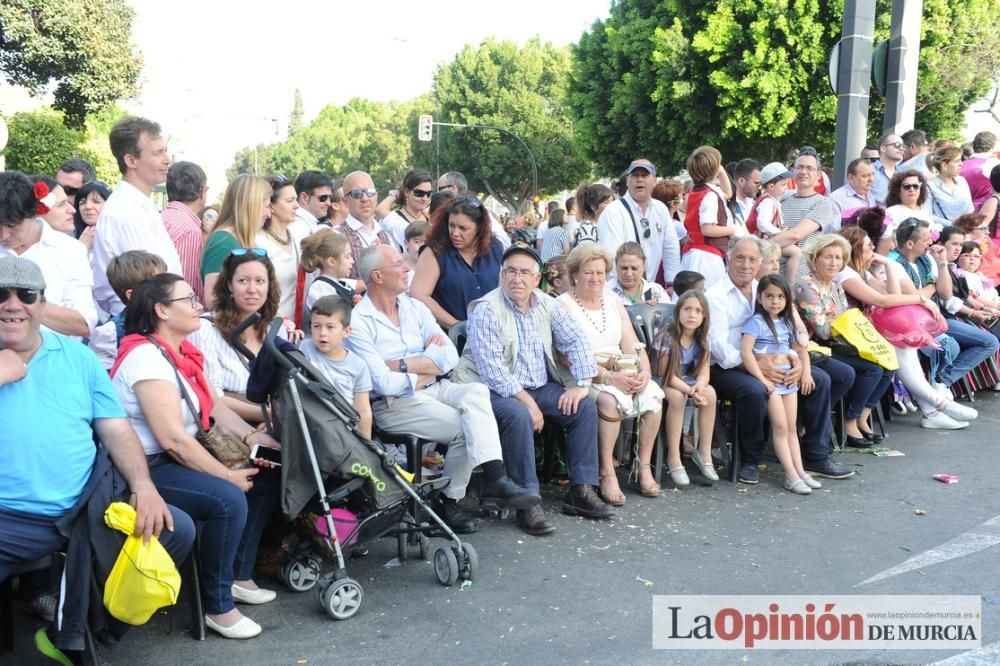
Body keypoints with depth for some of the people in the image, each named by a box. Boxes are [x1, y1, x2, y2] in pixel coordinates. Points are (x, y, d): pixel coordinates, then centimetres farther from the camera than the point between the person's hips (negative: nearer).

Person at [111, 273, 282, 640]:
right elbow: (173, 438, -26)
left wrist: (253, 437, -4)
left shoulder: (182, 353, 9)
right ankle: (217, 607, -12)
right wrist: (229, 475, -20)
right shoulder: (147, 357, -21)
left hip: (177, 461, 10)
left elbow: (214, 405, 12)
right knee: (229, 500, -29)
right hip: (147, 470, -10)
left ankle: (239, 576, 17)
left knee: (265, 480, 7)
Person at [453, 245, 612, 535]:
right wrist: (526, 401, -23)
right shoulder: (486, 310, -14)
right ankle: (527, 502, -26)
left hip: (539, 386, 7)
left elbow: (576, 341, 7)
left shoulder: (547, 306, 6)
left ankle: (581, 491, -4)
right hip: (494, 389, -7)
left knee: (585, 406, -8)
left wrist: (582, 384, -6)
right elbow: (491, 369, -21)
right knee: (519, 416, -35)